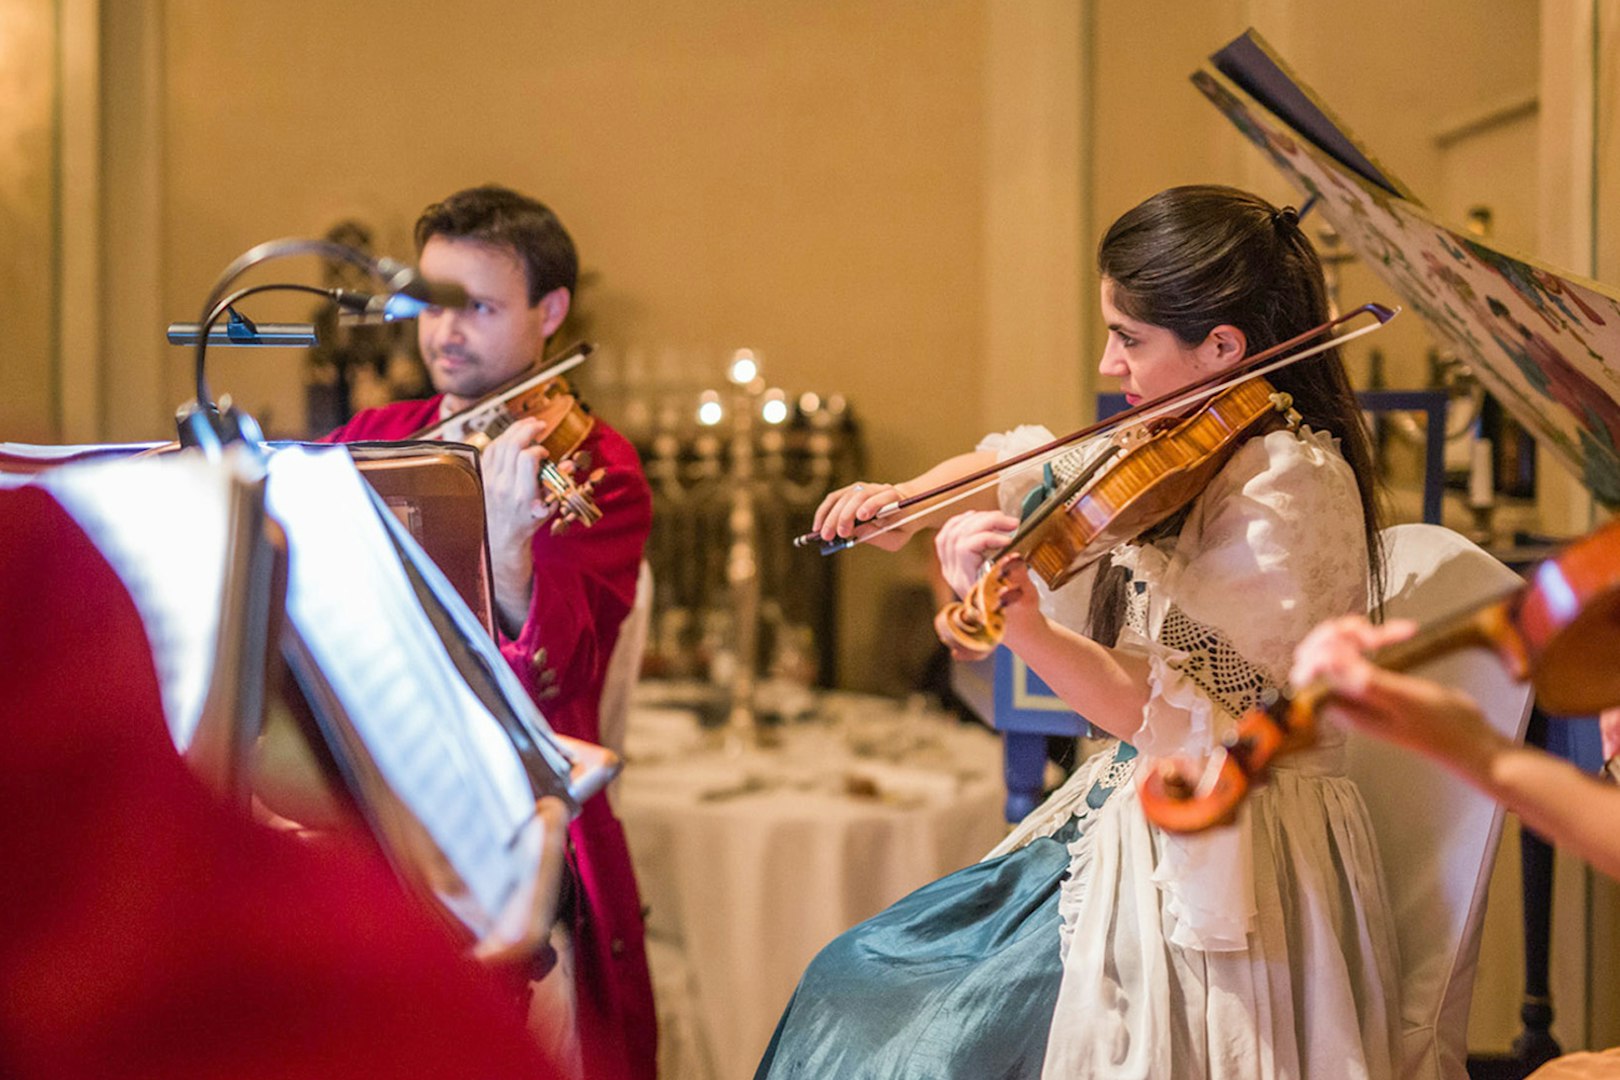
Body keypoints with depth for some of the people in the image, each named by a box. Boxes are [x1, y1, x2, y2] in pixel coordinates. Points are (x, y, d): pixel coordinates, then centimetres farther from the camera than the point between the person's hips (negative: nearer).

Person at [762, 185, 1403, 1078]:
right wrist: (906, 495, 4)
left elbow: (1170, 719, -25)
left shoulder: (1288, 483, -20)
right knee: (858, 980, 11)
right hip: (1127, 824, 9)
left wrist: (1020, 622, -37)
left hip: (1205, 863, -9)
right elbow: (1032, 464, 21)